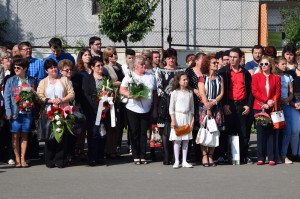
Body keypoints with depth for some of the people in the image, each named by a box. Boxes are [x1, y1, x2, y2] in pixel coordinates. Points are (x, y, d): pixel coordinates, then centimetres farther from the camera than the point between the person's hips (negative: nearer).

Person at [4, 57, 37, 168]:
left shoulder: (32, 81, 5)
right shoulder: (11, 81, 3)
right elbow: (7, 96, 1)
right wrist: (8, 112, -8)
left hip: (28, 112, 1)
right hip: (15, 112, -1)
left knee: (24, 135, 5)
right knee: (15, 136, 1)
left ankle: (23, 159, 11)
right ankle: (17, 159, 8)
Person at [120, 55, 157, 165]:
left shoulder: (150, 77, 10)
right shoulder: (129, 76, 1)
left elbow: (154, 94, 13)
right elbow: (122, 90, -2)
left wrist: (155, 108, 9)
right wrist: (131, 95, -18)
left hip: (146, 109, 2)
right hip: (133, 109, -2)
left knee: (143, 133, 4)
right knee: (134, 133, 1)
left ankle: (143, 156, 9)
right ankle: (136, 156, 7)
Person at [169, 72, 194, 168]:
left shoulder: (190, 92, 8)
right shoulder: (175, 92, -4)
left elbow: (192, 107, 12)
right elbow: (171, 107, -5)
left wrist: (192, 120, 6)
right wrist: (173, 120, -11)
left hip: (187, 117, 4)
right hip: (178, 116, -4)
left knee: (186, 140, 5)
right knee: (177, 140, -3)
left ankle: (184, 161, 10)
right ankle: (176, 161, 3)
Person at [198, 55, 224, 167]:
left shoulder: (219, 78, 14)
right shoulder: (203, 78, 4)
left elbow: (221, 93, 6)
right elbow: (202, 93, -5)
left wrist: (213, 103, -10)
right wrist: (207, 108, -13)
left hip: (216, 106, 3)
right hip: (204, 106, -3)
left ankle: (211, 156, 5)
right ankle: (204, 157, -5)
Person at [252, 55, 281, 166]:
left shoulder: (276, 78, 9)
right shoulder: (256, 77, 7)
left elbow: (278, 93, 4)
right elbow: (254, 92, -3)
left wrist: (273, 101, -14)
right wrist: (266, 100, -12)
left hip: (272, 108, 0)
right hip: (259, 107, 0)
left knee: (271, 132, 0)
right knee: (261, 132, 1)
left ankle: (271, 158, 1)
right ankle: (260, 158, 3)